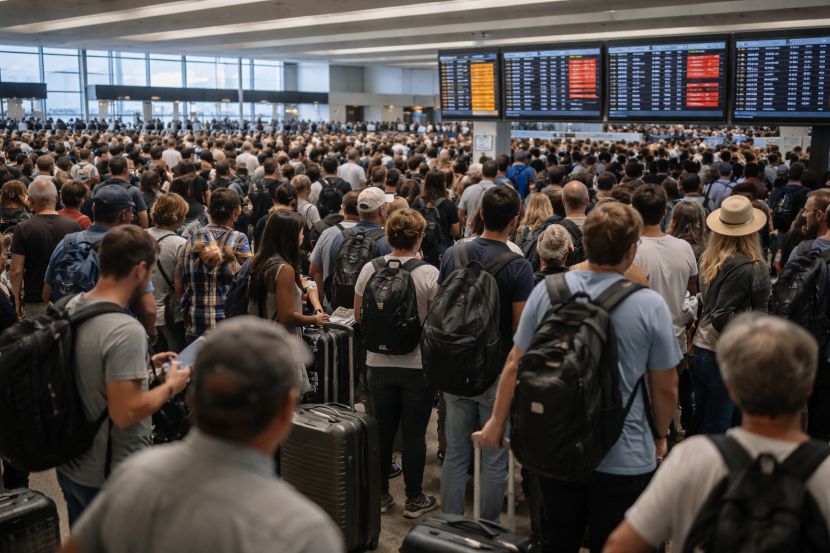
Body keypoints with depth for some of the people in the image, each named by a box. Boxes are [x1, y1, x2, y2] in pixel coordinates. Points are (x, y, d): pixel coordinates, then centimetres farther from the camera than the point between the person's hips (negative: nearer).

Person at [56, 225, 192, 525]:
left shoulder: (72, 308, -1)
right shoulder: (126, 331, -29)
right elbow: (125, 413, -28)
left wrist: (144, 364, 11)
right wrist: (171, 386, -14)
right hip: (110, 478, -8)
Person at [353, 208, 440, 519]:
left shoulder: (369, 269, -4)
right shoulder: (429, 274, -14)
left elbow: (358, 316, 5)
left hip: (379, 363, 3)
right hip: (418, 365, -3)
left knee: (383, 431, 14)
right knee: (414, 434, 7)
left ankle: (380, 496, 25)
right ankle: (414, 500, 18)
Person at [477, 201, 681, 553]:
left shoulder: (547, 290, -10)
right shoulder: (651, 305, -16)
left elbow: (515, 363, -2)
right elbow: (666, 388, -6)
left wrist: (498, 421, 11)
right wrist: (660, 436, 13)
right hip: (623, 458, -2)